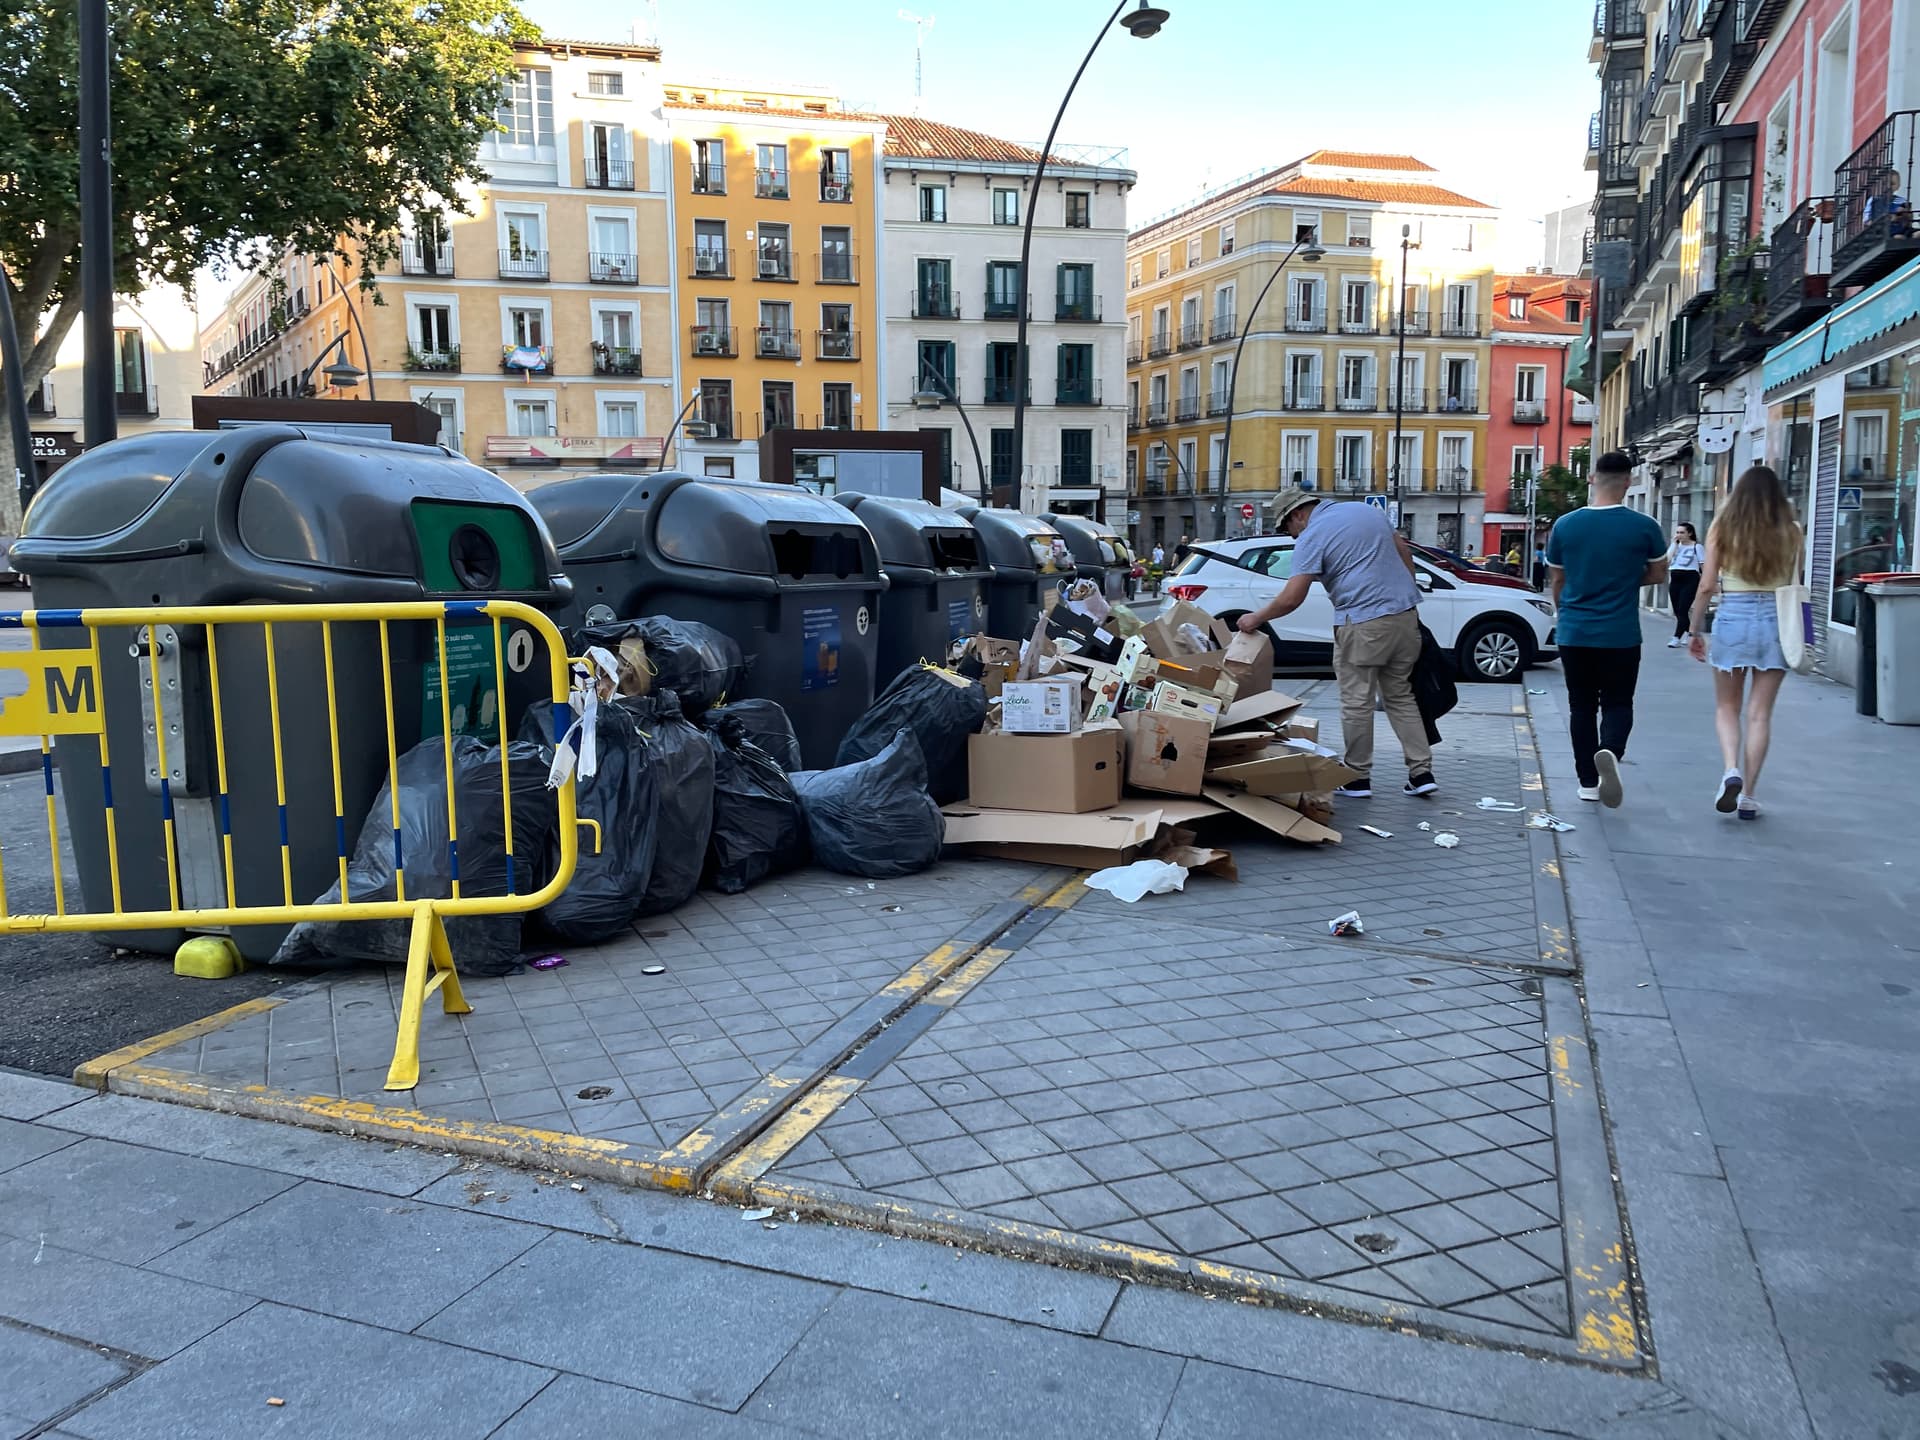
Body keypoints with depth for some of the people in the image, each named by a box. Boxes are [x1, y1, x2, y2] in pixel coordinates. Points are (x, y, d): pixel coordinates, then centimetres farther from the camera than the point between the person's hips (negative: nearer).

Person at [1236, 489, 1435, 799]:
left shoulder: (1311, 537, -6)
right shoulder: (1370, 510, 15)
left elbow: (1291, 599, -12)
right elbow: (1404, 552, 18)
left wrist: (1256, 619, 2)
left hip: (1363, 622, -7)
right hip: (1405, 615, 7)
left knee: (1357, 702, 3)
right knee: (1401, 695, 15)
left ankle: (1358, 778, 9)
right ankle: (1421, 772, 13)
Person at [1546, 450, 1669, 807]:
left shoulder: (1564, 525, -3)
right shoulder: (1644, 527, -8)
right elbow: (1658, 575, 7)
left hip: (1573, 633, 2)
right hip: (1620, 636, -2)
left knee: (1581, 707, 12)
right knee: (1617, 704, 9)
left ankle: (1588, 782, 14)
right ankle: (1610, 751, -20)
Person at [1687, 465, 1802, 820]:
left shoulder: (1722, 528, 0)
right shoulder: (1789, 532, 2)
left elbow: (1707, 585, -2)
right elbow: (1794, 586, 1)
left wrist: (1695, 630, 6)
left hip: (1732, 617, -1)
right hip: (1775, 619, 1)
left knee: (1727, 706, 15)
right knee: (1760, 713, 6)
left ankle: (1731, 770, -10)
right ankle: (1748, 796, 9)